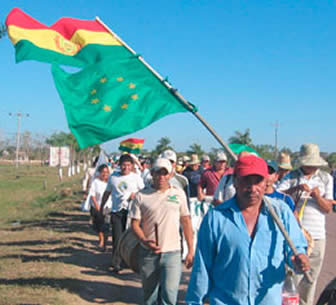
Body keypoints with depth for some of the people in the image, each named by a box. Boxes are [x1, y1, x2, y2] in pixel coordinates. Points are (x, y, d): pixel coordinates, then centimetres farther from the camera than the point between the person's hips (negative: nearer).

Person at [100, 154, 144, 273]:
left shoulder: (136, 177, 4)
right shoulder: (113, 177, 10)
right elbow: (107, 192, 20)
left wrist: (136, 195, -11)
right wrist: (102, 206, 20)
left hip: (131, 210, -1)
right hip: (116, 211, 1)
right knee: (117, 238, -4)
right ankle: (116, 264, 2)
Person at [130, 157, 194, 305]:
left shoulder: (179, 193, 4)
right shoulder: (141, 196, -1)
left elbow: (186, 222, 8)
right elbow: (135, 223, -1)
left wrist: (191, 250, 5)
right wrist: (144, 240, -20)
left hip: (172, 253, 0)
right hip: (148, 253, 1)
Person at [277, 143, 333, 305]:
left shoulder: (326, 178, 10)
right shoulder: (292, 176, 3)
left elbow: (328, 208, 4)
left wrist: (318, 197, -15)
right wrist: (296, 188, -23)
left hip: (317, 235, 3)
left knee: (311, 276, 11)